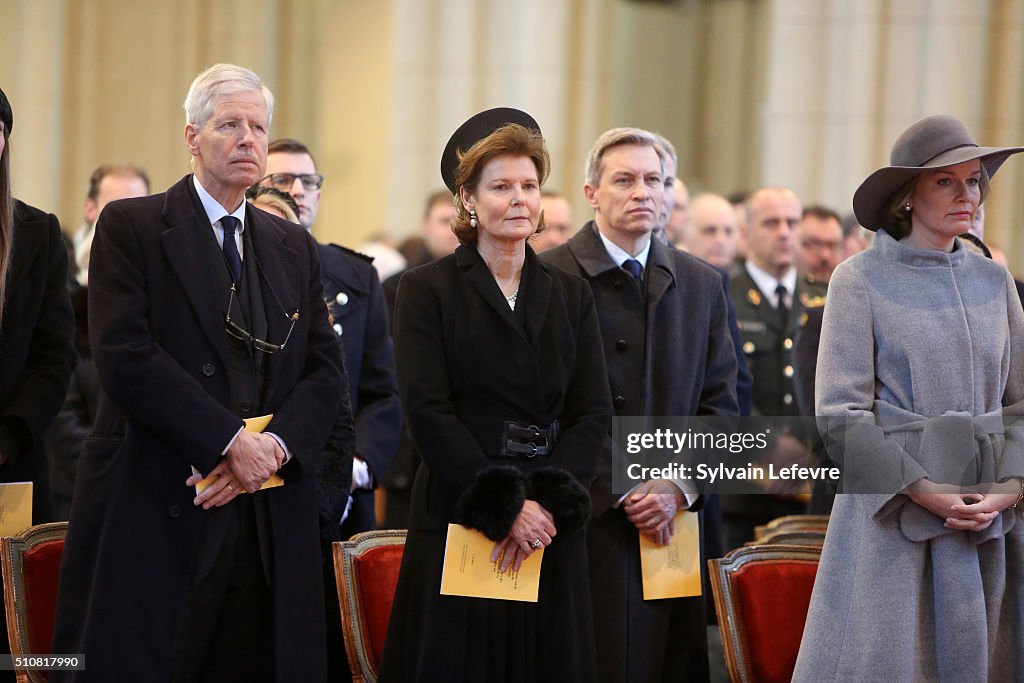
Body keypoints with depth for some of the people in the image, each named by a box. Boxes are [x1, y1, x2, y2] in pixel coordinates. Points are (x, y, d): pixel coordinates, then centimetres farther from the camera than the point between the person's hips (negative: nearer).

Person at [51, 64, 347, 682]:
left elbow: (325, 371, 11)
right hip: (156, 517, -4)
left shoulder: (295, 248, 18)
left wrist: (274, 447, -9)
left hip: (271, 520, 4)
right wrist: (230, 441, -15)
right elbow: (126, 357, -10)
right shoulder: (131, 227, 2)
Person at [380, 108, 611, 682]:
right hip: (459, 521, -3)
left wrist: (547, 502, -11)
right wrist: (504, 506, -15)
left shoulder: (571, 296, 12)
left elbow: (595, 414, 4)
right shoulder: (429, 290, 2)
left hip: (551, 527, 3)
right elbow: (429, 412, -7)